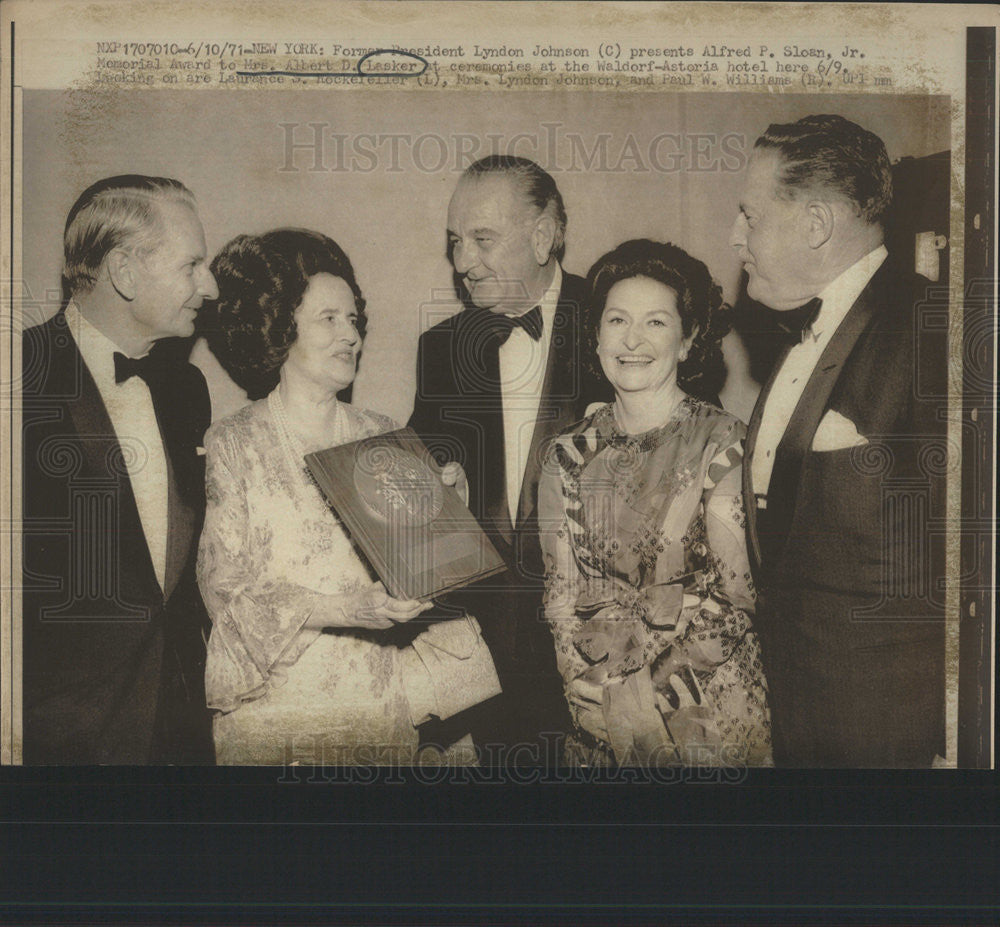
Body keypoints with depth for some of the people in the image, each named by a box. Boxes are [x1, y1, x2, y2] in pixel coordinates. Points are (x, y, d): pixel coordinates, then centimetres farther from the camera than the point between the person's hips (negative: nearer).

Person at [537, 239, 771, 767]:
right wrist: (582, 678, -10)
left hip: (707, 711, -3)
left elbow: (735, 597, -10)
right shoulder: (569, 456, 4)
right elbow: (560, 590, 5)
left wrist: (649, 691, -14)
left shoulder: (723, 445, -8)